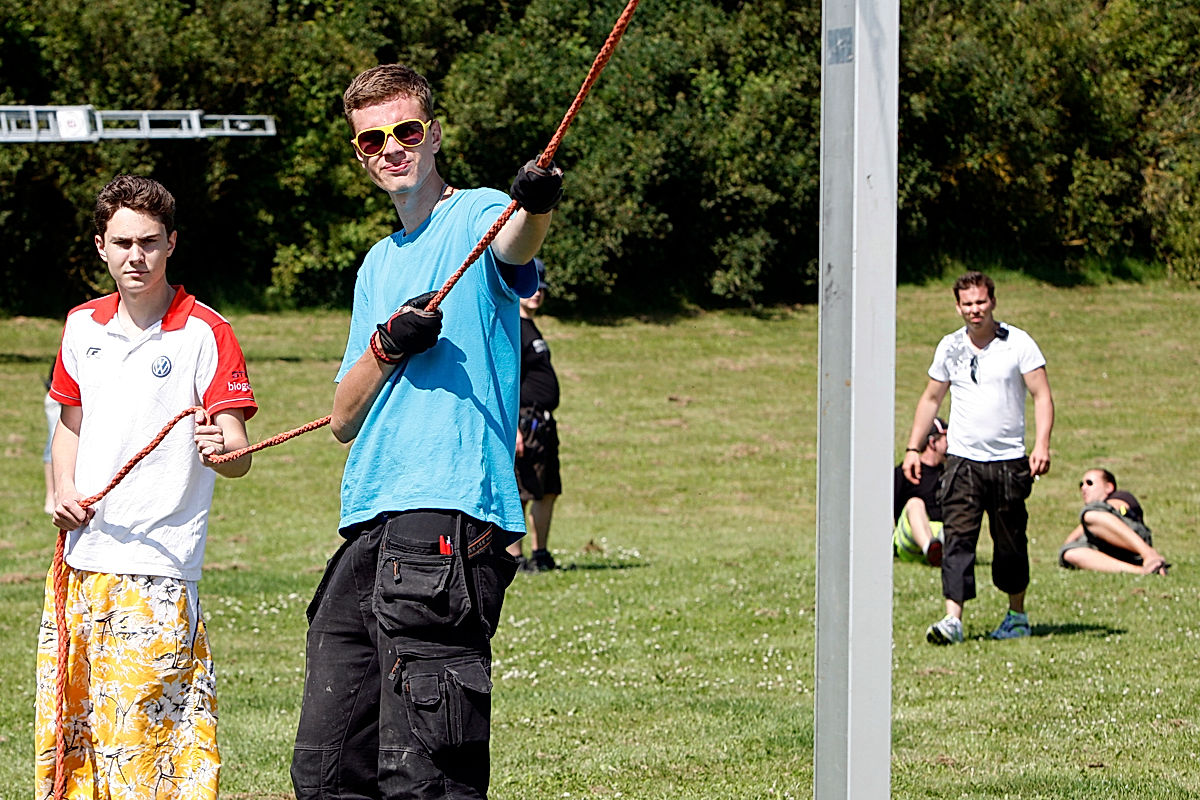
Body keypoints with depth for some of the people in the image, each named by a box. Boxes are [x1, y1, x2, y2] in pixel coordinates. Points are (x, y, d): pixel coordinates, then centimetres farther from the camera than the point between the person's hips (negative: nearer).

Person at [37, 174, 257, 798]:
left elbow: (238, 457, -10)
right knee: (65, 723, 6)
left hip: (158, 565, -6)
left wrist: (221, 449, -33)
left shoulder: (205, 333, -7)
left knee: (139, 729, -11)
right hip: (81, 555, 6)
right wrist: (63, 492, 6)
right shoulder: (82, 326, 11)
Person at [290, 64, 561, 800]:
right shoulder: (379, 264, 25)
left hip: (449, 517, -8)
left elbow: (514, 246, -24)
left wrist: (536, 208, -48)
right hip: (369, 520, 8)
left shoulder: (477, 216, 3)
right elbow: (343, 420, 20)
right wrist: (385, 347, -1)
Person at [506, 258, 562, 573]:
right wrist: (513, 428, -24)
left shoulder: (531, 329, 19)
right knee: (519, 492, -9)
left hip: (544, 424, 10)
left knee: (548, 491, 12)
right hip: (524, 421, -10)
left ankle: (540, 555, 18)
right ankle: (514, 557, -7)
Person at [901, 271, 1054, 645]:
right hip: (962, 459, 2)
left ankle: (1017, 615, 24)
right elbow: (931, 399, 18)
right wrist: (913, 448, 12)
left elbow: (1042, 395, -4)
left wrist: (1042, 444, -17)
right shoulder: (949, 347, 8)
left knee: (1010, 541, 7)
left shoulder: (1018, 343, -2)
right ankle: (953, 618, -17)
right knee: (957, 538, -11)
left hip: (1008, 460, -2)